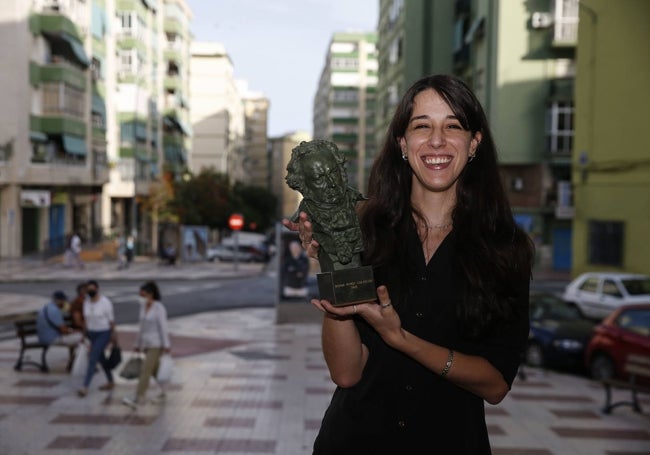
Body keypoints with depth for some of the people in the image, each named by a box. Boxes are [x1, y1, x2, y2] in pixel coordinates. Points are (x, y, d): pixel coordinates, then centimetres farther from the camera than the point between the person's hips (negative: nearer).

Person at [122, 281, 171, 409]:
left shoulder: (159, 308, -16)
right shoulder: (143, 307, 7)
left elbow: (163, 327, -17)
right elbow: (142, 326, 14)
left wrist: (166, 346, -18)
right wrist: (137, 344, 16)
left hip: (156, 344, -8)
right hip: (146, 343, 8)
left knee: (145, 371, -14)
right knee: (155, 370, 18)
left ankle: (137, 400, -17)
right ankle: (164, 390, 38)